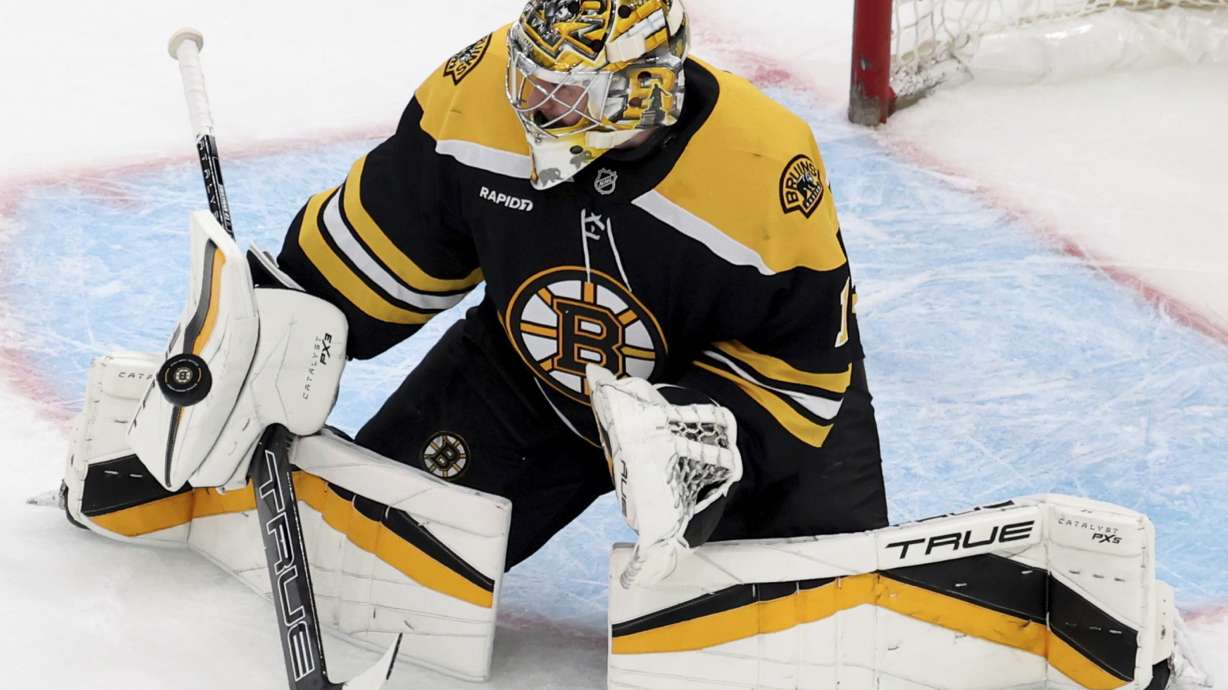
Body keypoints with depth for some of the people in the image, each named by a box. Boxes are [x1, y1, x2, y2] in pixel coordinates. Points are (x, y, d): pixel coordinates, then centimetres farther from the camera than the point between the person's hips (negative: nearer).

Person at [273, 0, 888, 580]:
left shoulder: (768, 169, -35)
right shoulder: (477, 90, -27)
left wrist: (717, 429, -36)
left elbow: (806, 357, -22)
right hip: (527, 371, 3)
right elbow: (385, 235, -9)